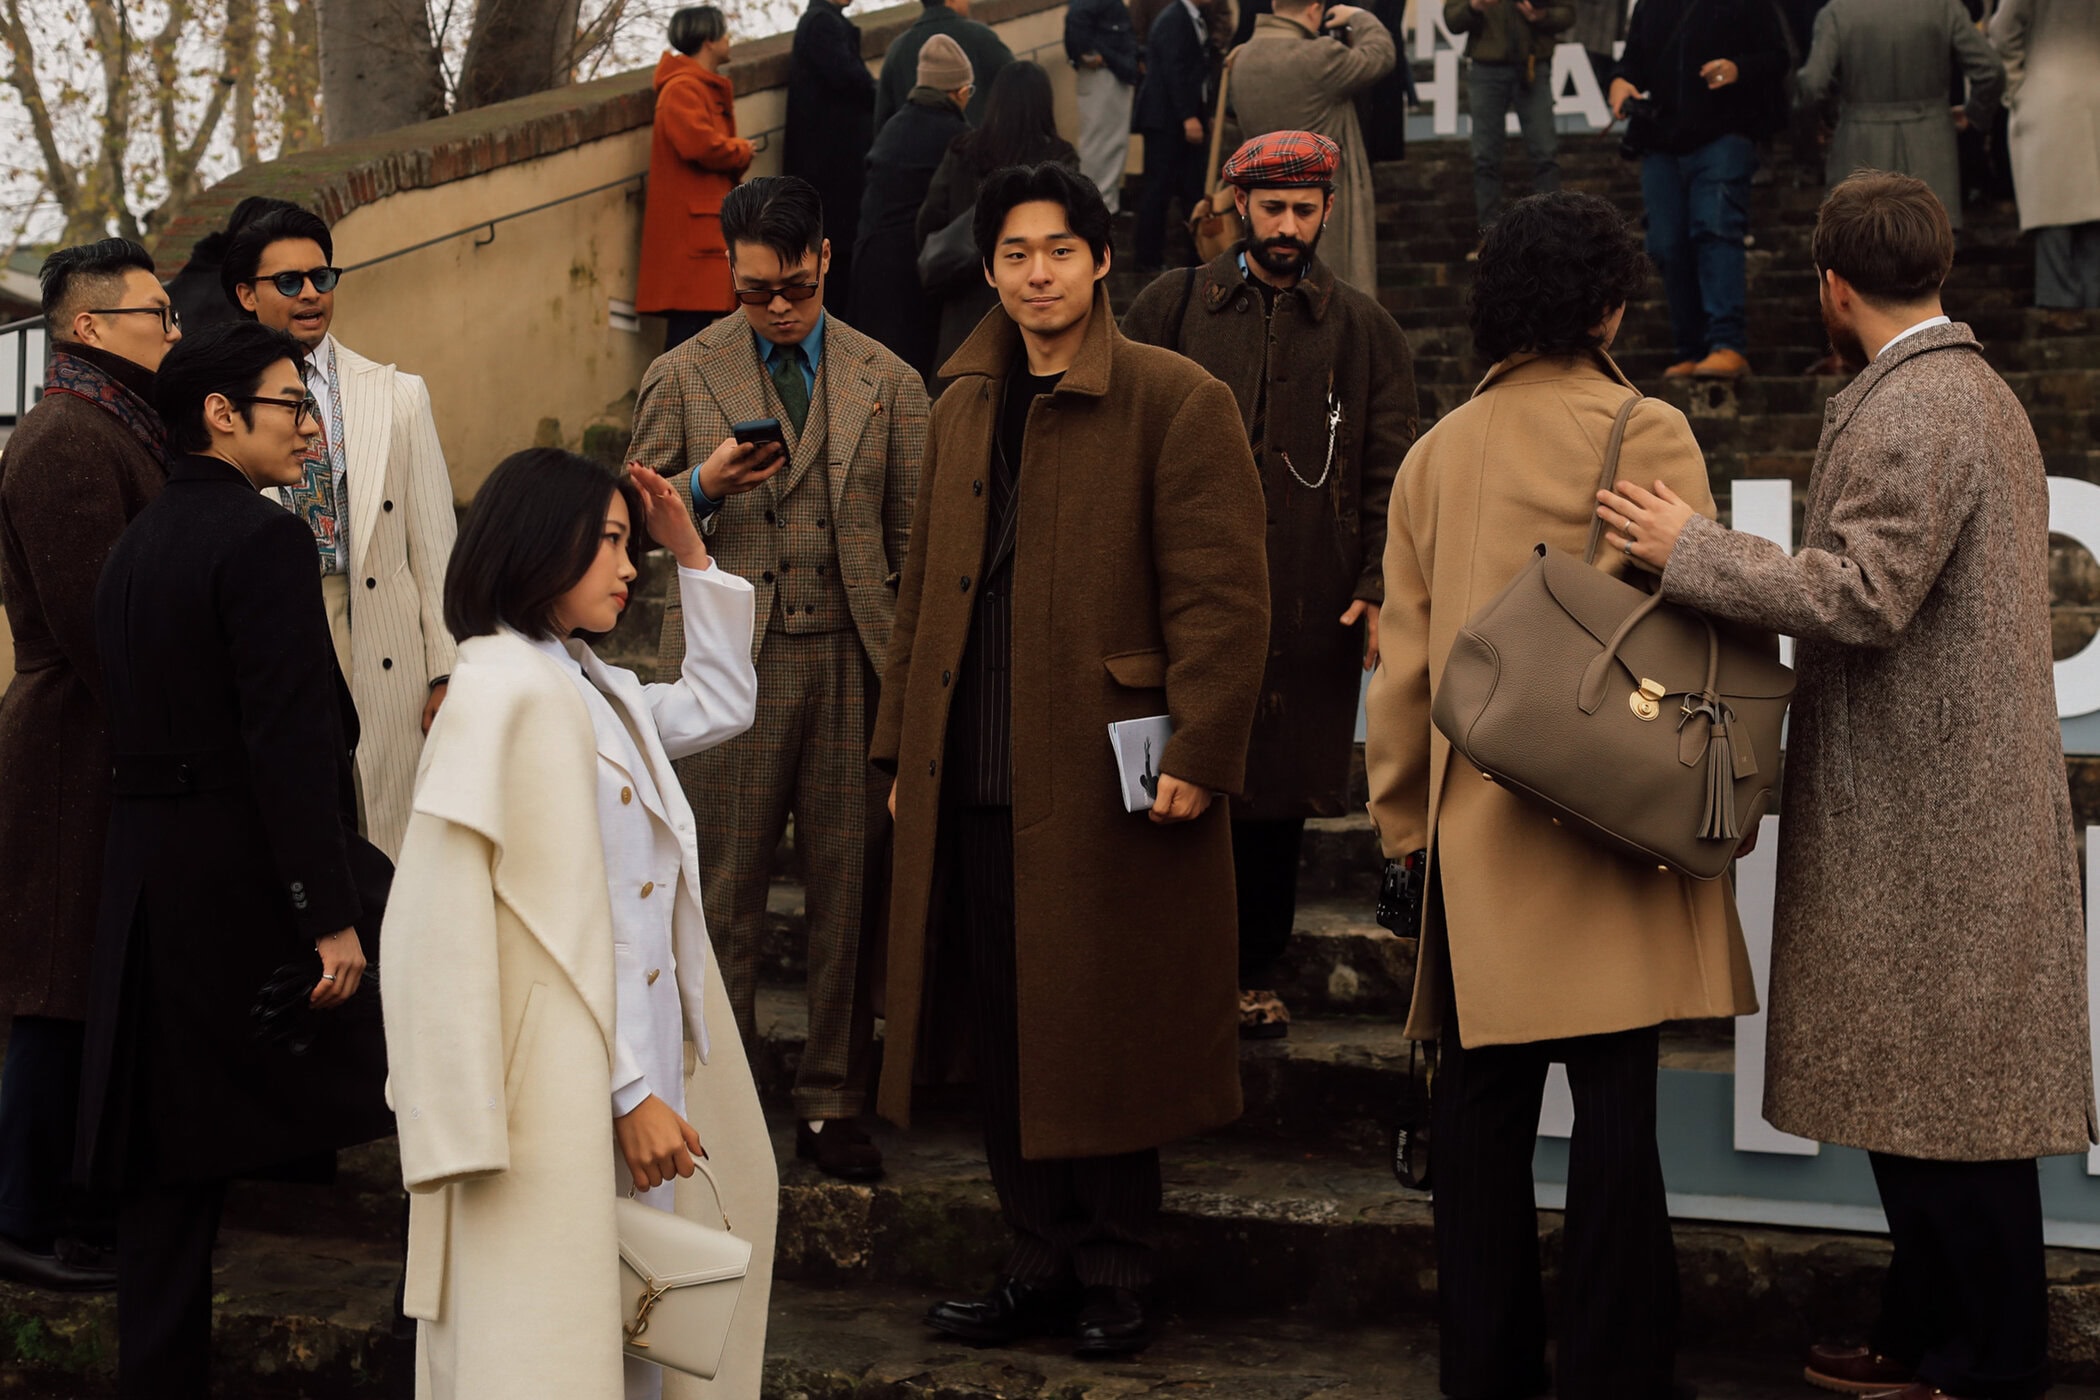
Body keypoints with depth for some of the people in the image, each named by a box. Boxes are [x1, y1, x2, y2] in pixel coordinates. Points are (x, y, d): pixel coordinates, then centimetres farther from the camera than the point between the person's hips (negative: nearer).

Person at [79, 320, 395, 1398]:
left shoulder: (133, 546, 13)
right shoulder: (264, 541, -14)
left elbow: (136, 728, 15)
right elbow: (290, 741, -21)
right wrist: (329, 917, -21)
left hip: (149, 879, 8)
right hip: (253, 876, -8)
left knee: (169, 1163, 11)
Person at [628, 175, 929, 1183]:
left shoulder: (888, 383, 10)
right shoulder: (681, 378, 7)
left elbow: (914, 537, 11)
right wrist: (703, 486, -11)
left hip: (854, 661, 1)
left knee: (850, 889, 4)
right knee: (720, 893, 0)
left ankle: (831, 1104, 15)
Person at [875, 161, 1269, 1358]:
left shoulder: (1176, 402, -5)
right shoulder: (967, 403, 16)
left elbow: (1223, 596, -11)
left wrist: (1196, 753, -18)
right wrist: (903, 747, 17)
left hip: (1107, 785, -6)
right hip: (977, 786, 6)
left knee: (1105, 1040, 2)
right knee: (1009, 1038, 10)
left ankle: (1118, 1281, 17)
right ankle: (1046, 1268, 23)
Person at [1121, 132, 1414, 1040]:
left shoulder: (1363, 330, 11)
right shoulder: (1172, 308, 10)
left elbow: (1390, 474, 7)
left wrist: (1378, 589, -4)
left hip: (1309, 604, 1)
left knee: (1278, 795, 6)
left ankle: (1255, 975, 19)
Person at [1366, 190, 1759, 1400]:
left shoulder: (1437, 451, 9)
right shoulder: (1647, 433, -3)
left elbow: (1404, 655, 10)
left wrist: (1405, 817, 17)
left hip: (1474, 832, 4)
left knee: (1484, 1107, 9)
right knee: (1617, 1104, 0)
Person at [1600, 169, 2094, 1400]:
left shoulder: (1910, 413, -17)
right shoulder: (1977, 391, 17)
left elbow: (1863, 595, -25)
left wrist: (1687, 548, -19)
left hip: (1929, 827, -10)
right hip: (1935, 811, 10)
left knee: (1950, 1105, -2)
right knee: (1912, 1096, 16)